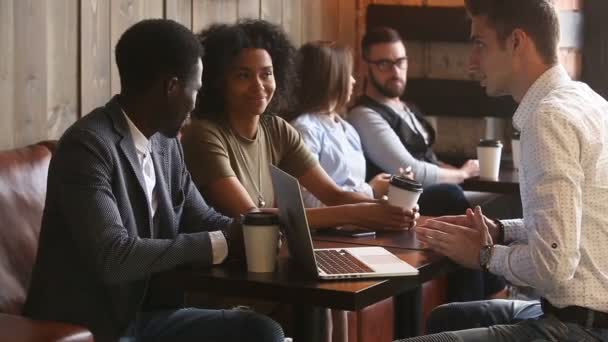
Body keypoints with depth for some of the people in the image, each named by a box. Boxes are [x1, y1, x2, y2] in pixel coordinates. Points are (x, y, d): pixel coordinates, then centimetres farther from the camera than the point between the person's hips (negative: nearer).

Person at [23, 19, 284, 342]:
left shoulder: (165, 142, 5)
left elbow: (201, 219, 16)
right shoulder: (87, 146, -20)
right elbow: (114, 257, -28)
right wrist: (220, 244, -20)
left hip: (146, 314, 8)